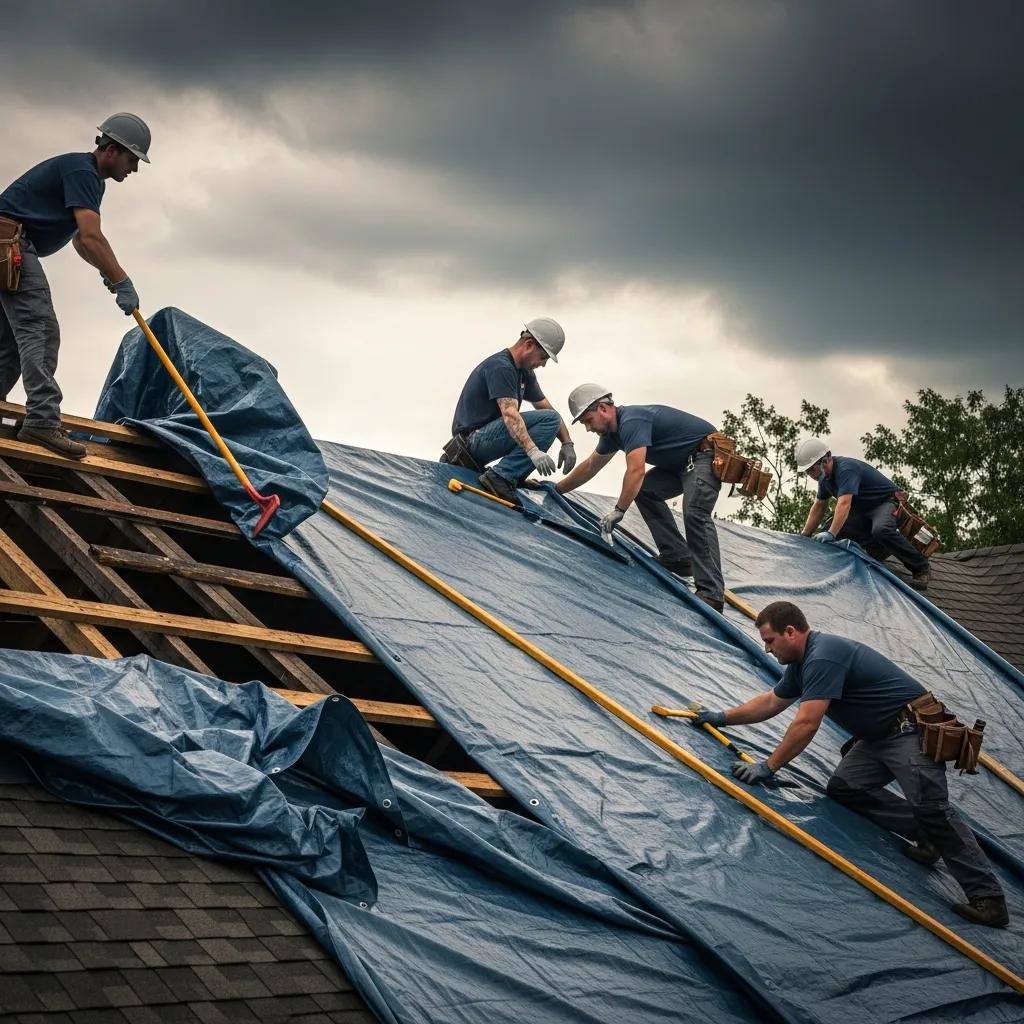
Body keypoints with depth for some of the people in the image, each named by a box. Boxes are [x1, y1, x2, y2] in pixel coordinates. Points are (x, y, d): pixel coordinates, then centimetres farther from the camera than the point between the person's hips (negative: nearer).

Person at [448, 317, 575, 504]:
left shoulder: (525, 373, 14)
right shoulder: (501, 367, -17)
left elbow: (546, 407, 17)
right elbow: (510, 414, -29)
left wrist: (567, 443, 5)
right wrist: (534, 452, -40)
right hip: (474, 437, -10)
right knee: (550, 420, -19)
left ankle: (516, 478, 9)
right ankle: (501, 477, -24)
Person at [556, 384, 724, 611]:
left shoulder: (631, 422, -22)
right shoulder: (612, 429, 11)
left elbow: (636, 471, -33)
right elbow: (590, 466, 26)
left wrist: (618, 511, -30)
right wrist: (556, 489, 31)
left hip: (706, 455, -11)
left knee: (694, 513, -26)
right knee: (645, 490, 10)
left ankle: (711, 593, -32)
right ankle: (677, 557, 6)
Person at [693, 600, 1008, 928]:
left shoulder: (823, 658, -20)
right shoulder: (801, 662, 13)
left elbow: (806, 724, -24)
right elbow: (771, 702, 29)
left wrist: (769, 767, -17)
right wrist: (723, 717, 31)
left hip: (912, 731, -11)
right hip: (879, 737, 11)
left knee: (929, 805, -23)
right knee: (842, 787, 2)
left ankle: (987, 898, -27)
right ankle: (928, 837, 0)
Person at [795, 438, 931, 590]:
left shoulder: (846, 469, -27)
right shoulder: (825, 476, 2)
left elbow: (844, 503, -40)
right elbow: (819, 507, 13)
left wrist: (831, 533, -47)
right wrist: (804, 536, 8)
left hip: (887, 502, -9)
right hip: (863, 510, 9)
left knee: (880, 530, -39)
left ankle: (921, 568, -26)